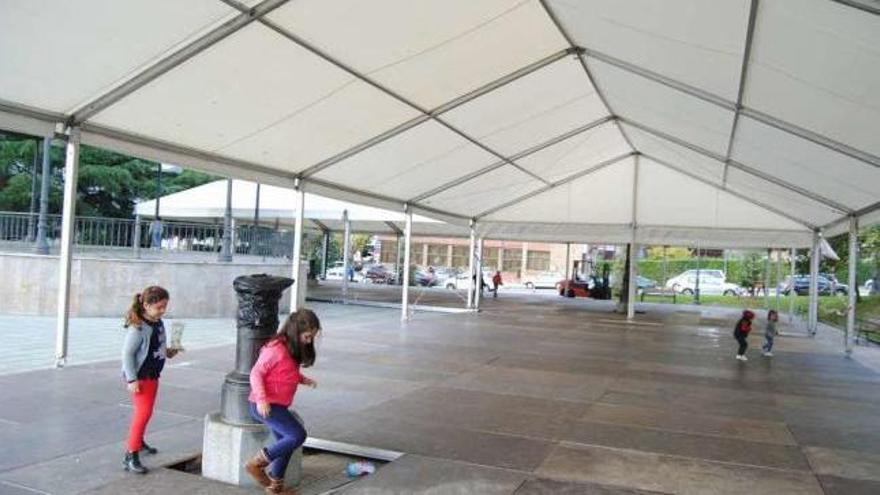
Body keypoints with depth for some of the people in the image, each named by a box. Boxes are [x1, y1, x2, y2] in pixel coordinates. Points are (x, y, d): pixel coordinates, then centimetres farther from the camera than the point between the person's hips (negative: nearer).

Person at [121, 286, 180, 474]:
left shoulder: (158, 323, 3)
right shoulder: (138, 328, -23)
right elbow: (127, 353, -22)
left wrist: (167, 352, 0)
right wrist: (132, 379, -23)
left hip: (153, 375, 9)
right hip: (140, 377, -9)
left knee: (144, 412, 23)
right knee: (143, 413, -12)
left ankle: (139, 441, 44)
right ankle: (131, 456, -6)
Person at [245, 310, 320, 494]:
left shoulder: (294, 349, 9)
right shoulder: (276, 348, -19)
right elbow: (256, 373, -17)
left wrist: (303, 379, 2)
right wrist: (261, 399, -26)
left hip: (278, 405, 9)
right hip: (264, 406, -9)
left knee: (286, 443, 13)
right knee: (298, 435, -17)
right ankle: (256, 464, -3)